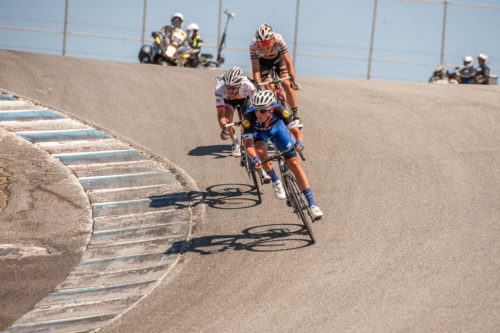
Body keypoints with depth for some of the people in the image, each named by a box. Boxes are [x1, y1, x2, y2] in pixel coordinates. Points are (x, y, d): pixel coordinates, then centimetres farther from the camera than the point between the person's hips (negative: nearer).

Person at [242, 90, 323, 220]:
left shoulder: (279, 110, -39)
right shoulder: (249, 116, -40)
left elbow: (297, 132, -38)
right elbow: (248, 144, -42)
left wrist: (299, 142, -60)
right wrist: (254, 159, -62)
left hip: (276, 126, 0)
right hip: (258, 131, 0)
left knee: (294, 164, -8)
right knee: (260, 151, -33)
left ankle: (312, 204, -2)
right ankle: (275, 181, -5)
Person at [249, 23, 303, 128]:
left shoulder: (279, 40, -37)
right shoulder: (254, 45, -37)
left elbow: (288, 62, -35)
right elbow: (255, 69, -35)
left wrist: (293, 80, -44)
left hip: (278, 59, 0)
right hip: (263, 63, 0)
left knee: (287, 84, -18)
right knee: (270, 87, -21)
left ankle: (295, 116, -7)